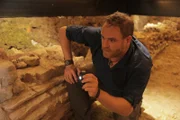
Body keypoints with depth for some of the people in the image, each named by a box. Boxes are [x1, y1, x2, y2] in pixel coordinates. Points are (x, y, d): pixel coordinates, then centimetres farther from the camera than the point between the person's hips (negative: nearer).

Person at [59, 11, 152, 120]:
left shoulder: (141, 63, -38)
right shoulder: (97, 35, -31)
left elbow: (126, 109, -38)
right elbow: (64, 31, -15)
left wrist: (98, 93, -56)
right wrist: (69, 63, -23)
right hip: (101, 81, 2)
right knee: (74, 79, -18)